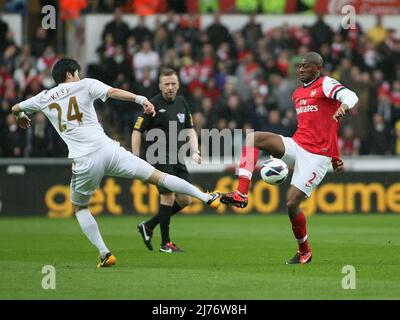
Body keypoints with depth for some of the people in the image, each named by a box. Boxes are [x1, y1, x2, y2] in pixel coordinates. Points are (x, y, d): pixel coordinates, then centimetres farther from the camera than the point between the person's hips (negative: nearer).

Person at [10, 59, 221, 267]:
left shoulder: (44, 99, 15)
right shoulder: (84, 85, 8)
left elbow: (16, 108, 32)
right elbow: (112, 92, -10)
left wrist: (21, 117, 55)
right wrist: (140, 99, -17)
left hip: (84, 162, 1)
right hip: (107, 150, -1)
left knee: (79, 207, 23)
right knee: (156, 176, 2)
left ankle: (104, 253, 9)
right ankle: (206, 197, -5)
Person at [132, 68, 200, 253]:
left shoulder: (181, 102, 11)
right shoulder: (153, 105, -8)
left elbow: (190, 129, 20)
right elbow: (137, 131, -7)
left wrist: (195, 151, 6)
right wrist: (136, 159, -13)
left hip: (178, 158, 7)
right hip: (160, 158, -7)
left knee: (185, 200, 3)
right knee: (168, 195, -14)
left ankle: (149, 226, 19)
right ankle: (165, 243, -3)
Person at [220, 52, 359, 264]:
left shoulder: (326, 84, -5)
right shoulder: (297, 94, 19)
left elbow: (351, 96, -24)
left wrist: (343, 107, -50)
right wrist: (333, 155, 25)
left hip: (317, 156, -7)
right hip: (297, 145, 7)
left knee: (292, 203, -10)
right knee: (253, 138, -13)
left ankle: (304, 252, 13)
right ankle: (241, 195, -20)